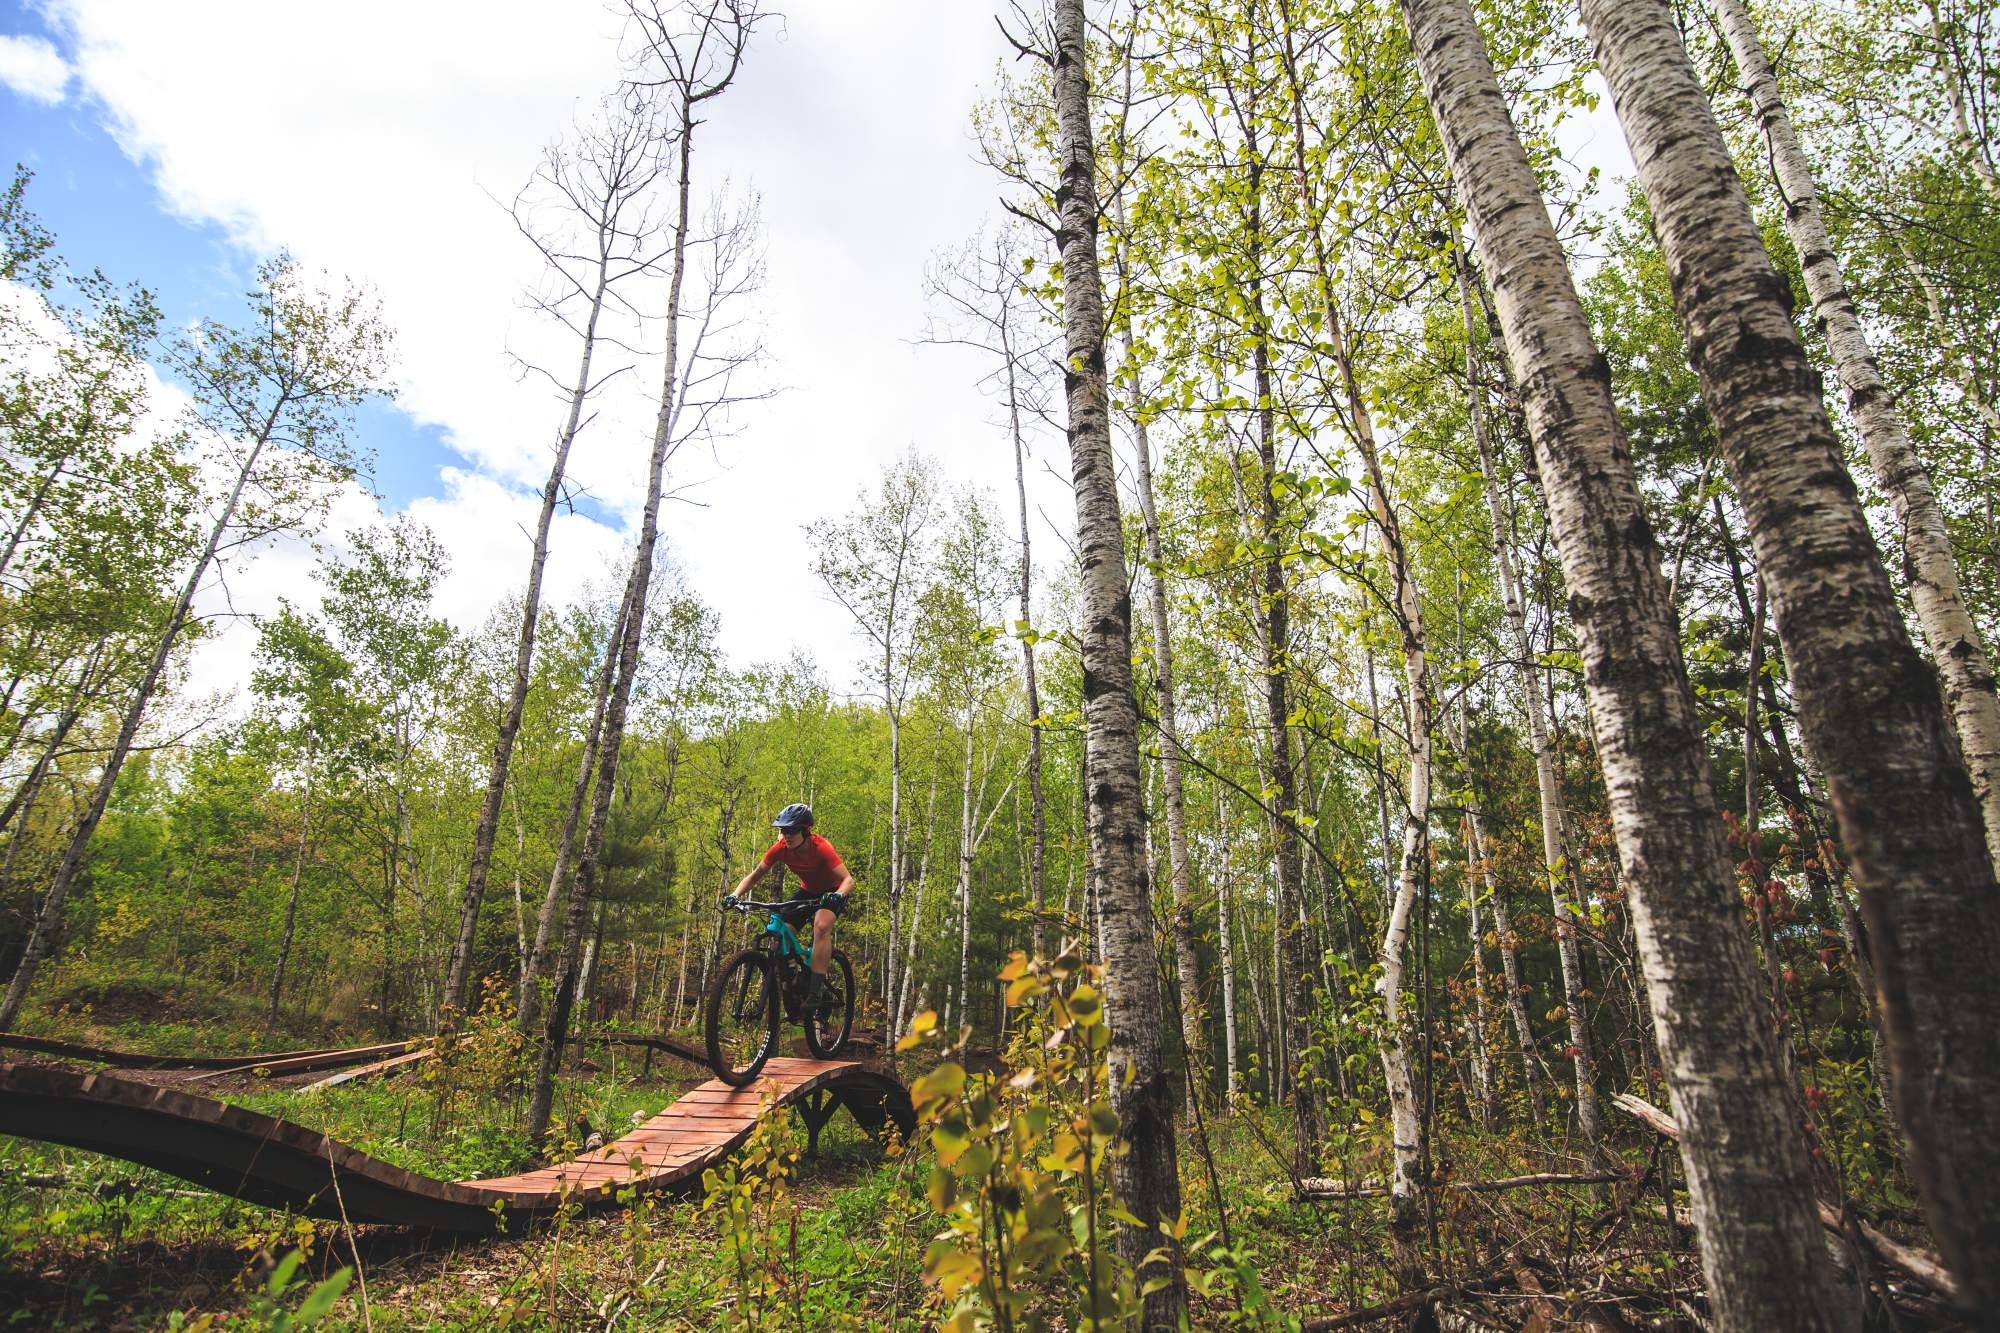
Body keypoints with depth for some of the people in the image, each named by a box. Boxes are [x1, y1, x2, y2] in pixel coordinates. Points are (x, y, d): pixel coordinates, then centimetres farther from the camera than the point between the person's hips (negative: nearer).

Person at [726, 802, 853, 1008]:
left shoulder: (821, 847, -32)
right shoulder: (781, 848, -20)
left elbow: (848, 879, -37)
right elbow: (755, 875, -10)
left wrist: (838, 896, -57)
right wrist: (734, 894, -24)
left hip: (832, 892, -5)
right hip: (807, 891, 5)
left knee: (821, 926, -31)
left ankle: (815, 992, -27)